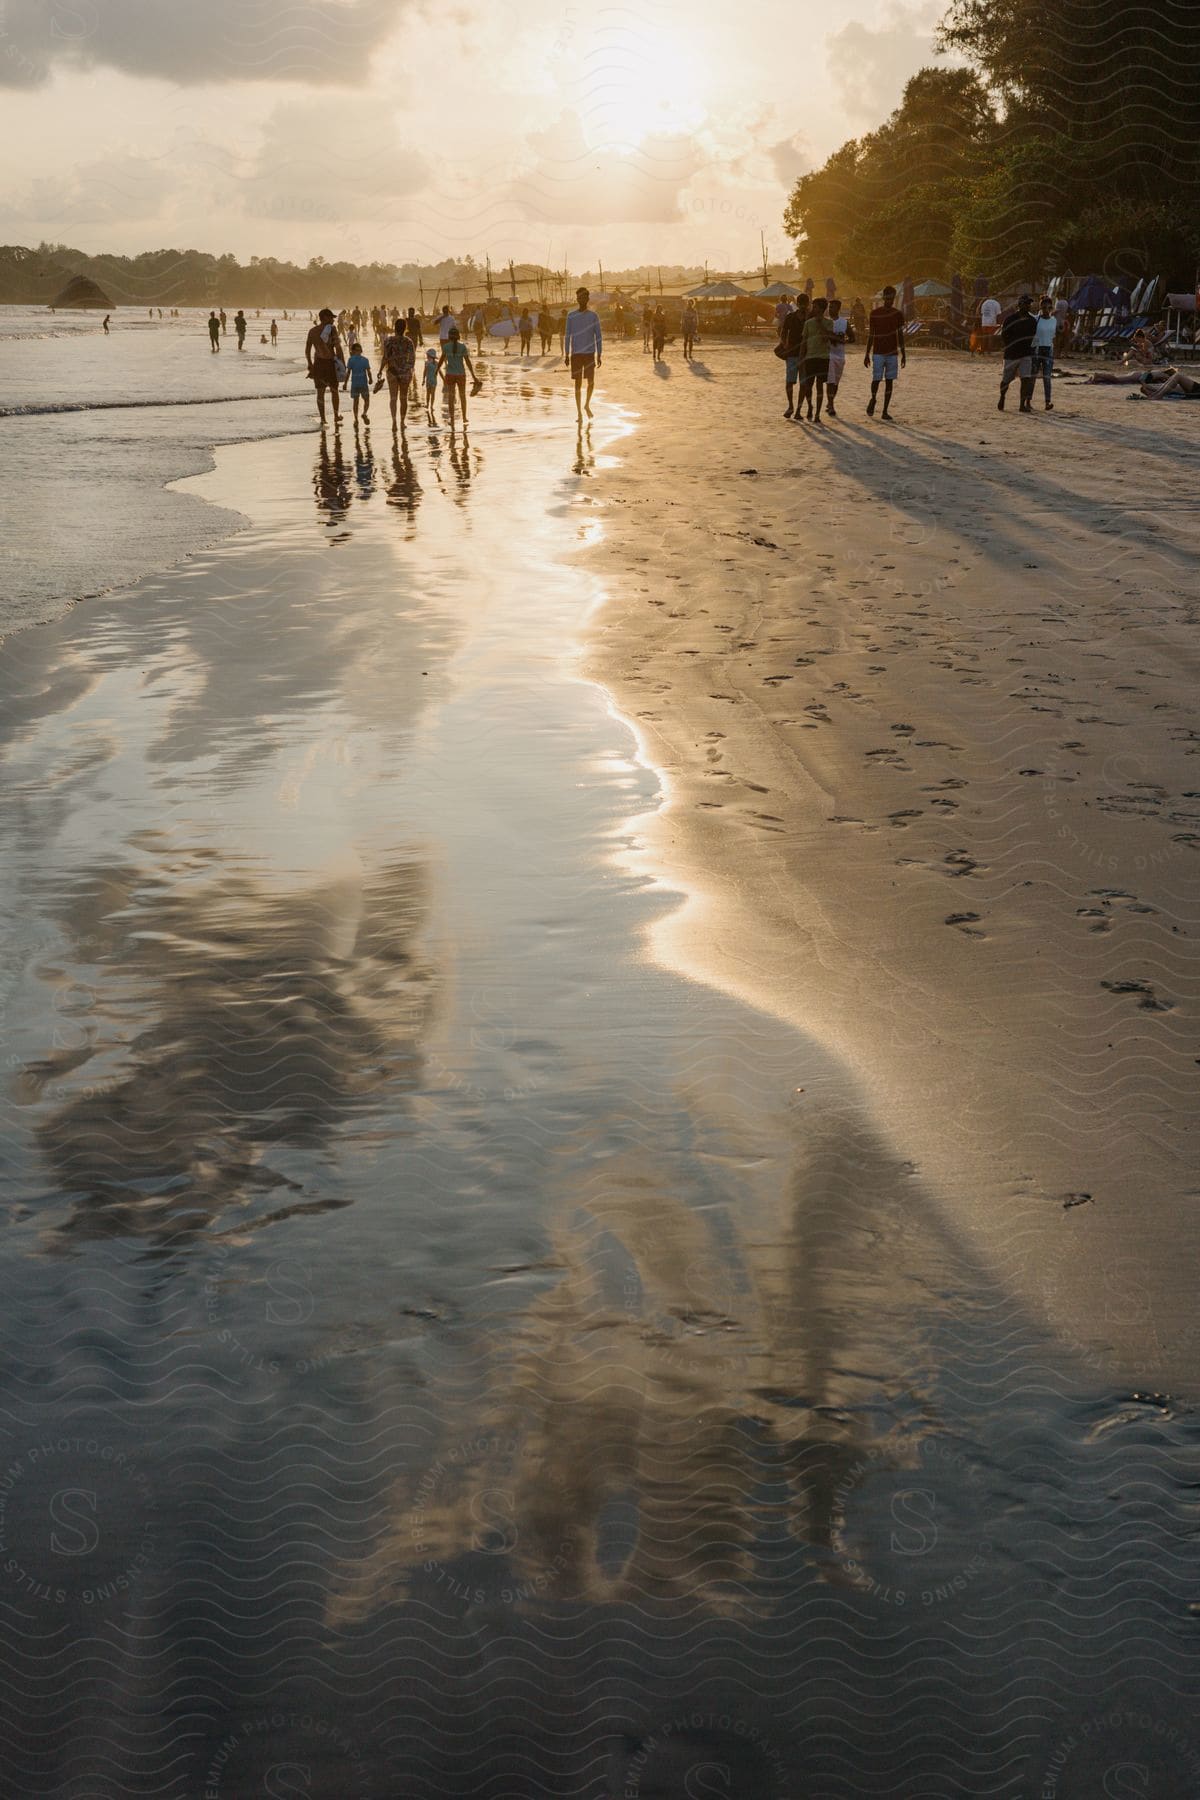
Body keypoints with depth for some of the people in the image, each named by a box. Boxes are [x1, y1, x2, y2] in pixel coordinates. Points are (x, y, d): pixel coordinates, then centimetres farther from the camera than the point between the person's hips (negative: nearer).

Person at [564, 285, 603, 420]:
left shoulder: (594, 316, 2)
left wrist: (599, 355, -2)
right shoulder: (571, 315, 3)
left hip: (589, 353, 0)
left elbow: (598, 336, 3)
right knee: (578, 382, 1)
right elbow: (567, 336, 5)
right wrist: (566, 355, 0)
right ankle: (579, 412, 8)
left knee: (591, 381, -6)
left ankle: (587, 405, 20)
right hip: (576, 354, 0)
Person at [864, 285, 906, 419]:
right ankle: (873, 399, 23)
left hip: (893, 353, 2)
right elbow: (871, 335, 4)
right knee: (876, 379, -8)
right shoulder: (875, 313, 0)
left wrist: (903, 354, 4)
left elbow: (900, 335, 7)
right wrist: (867, 354, 3)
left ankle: (885, 411, 6)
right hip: (878, 353, -2)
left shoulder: (898, 314, 3)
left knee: (889, 381, 1)